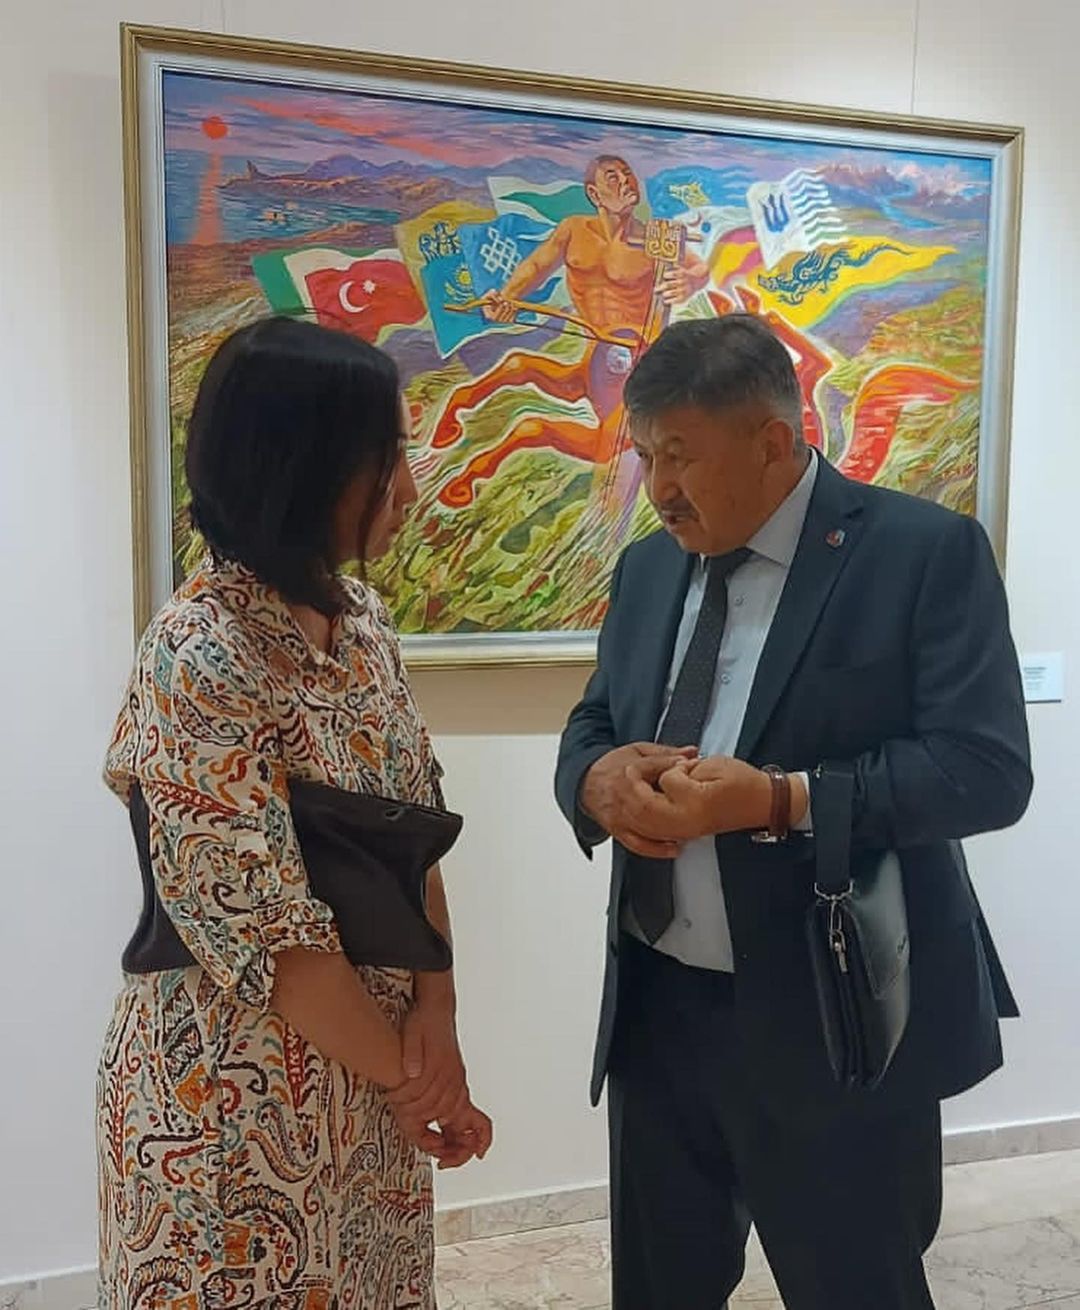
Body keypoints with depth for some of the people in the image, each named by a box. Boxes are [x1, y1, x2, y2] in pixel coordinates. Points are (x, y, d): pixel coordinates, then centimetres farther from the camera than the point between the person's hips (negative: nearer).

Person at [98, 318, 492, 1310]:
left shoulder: (361, 616, 1)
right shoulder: (202, 655, -22)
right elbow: (260, 929, -21)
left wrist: (434, 1012, -6)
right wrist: (407, 1071, -10)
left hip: (369, 1079, 7)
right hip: (236, 1101, -7)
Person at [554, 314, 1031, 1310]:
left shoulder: (927, 551, -10)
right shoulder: (648, 568, 8)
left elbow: (986, 768, -16)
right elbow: (590, 728, 13)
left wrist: (778, 801, -27)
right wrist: (600, 777, -12)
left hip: (834, 1024, -5)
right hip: (654, 1008, 6)